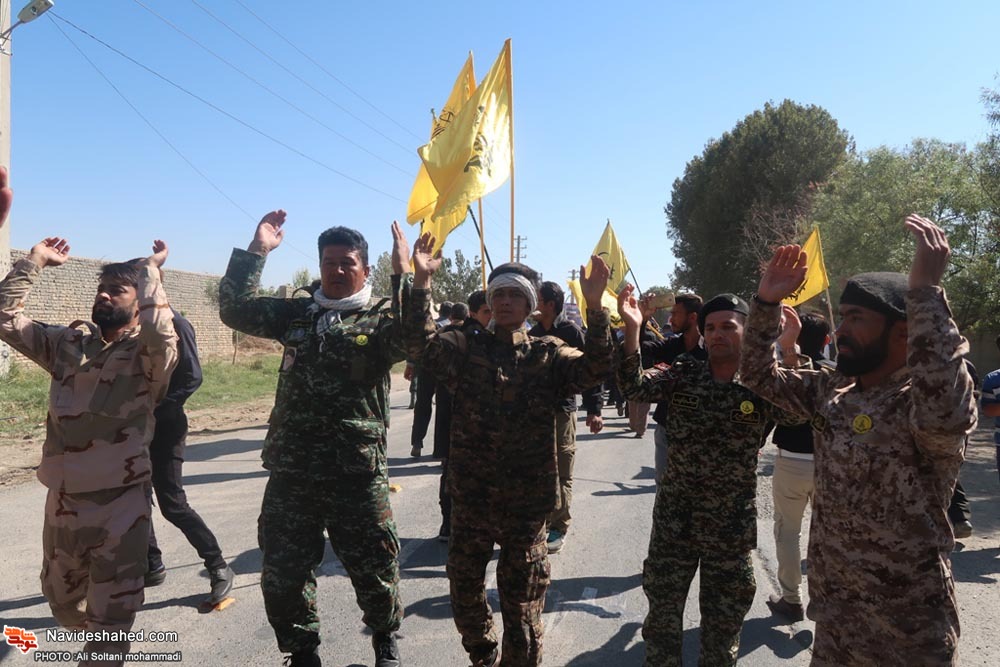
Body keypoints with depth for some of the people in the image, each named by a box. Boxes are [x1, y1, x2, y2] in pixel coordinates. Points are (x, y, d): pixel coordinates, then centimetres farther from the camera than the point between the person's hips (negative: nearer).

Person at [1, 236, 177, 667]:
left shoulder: (149, 354, -10)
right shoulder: (69, 343, 7)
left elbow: (159, 329, -33)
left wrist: (151, 269, -21)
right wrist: (35, 260, 1)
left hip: (120, 504, -6)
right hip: (62, 502, 6)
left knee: (112, 616, 5)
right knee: (62, 599, 25)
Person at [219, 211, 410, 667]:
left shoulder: (382, 317, -1)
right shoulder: (296, 314, 10)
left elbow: (414, 338, -22)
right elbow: (235, 310, 4)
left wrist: (402, 276, -26)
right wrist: (256, 251, -2)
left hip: (357, 474, -3)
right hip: (291, 471, 4)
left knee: (373, 569, 10)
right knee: (282, 573, 13)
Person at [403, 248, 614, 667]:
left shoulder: (548, 355, 0)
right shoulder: (466, 347, 2)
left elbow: (594, 369, -15)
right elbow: (420, 343, -14)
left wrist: (595, 306, -25)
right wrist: (421, 281, -23)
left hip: (526, 502, -2)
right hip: (470, 498, 2)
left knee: (522, 608, 11)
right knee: (464, 594, 20)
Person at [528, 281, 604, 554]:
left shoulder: (570, 332, -8)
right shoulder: (533, 333, 10)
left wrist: (594, 410, -18)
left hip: (561, 411, -6)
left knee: (560, 474, 2)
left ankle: (558, 528, 12)